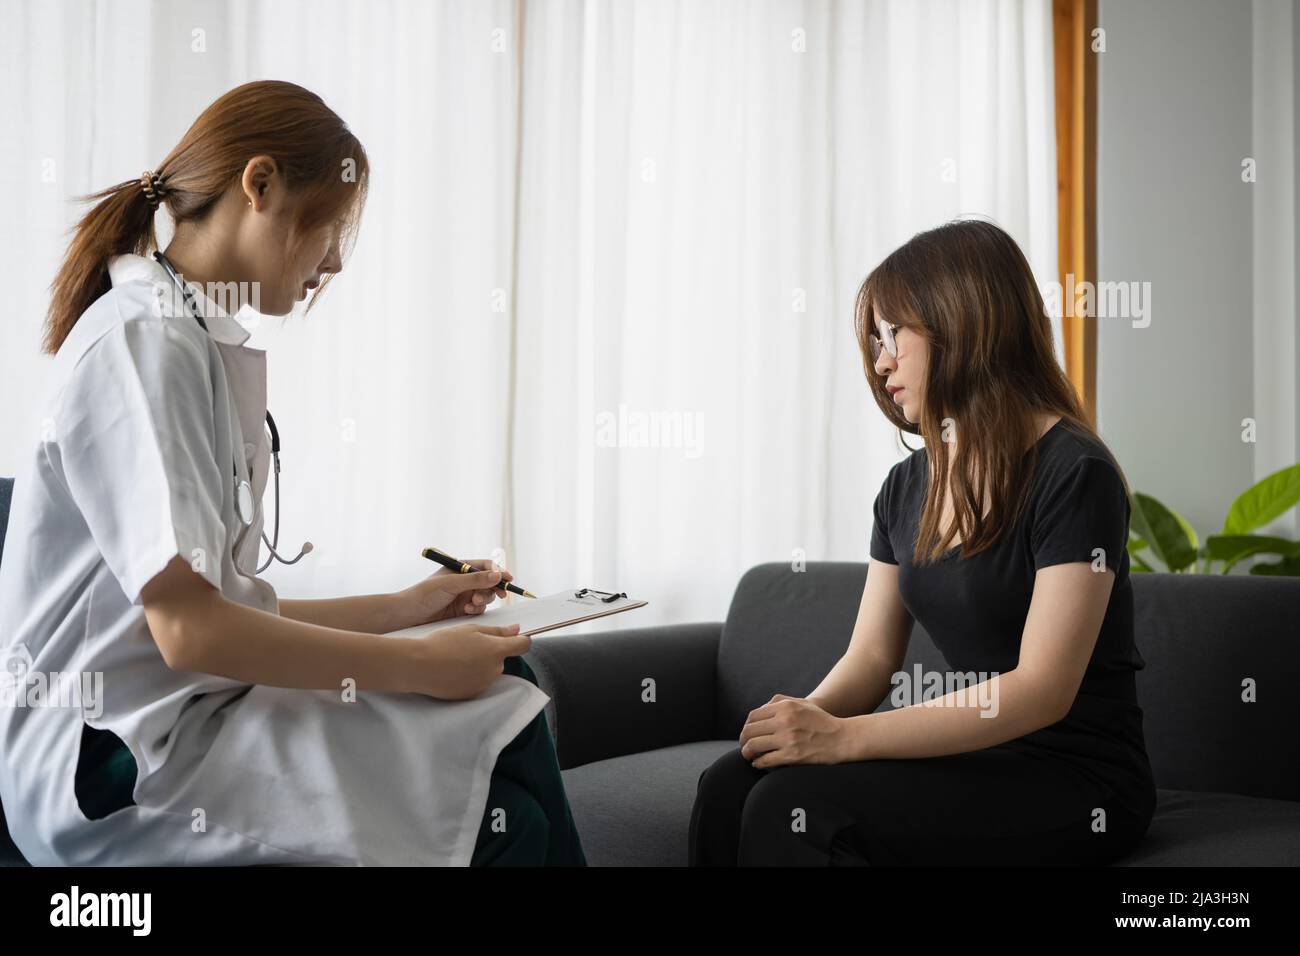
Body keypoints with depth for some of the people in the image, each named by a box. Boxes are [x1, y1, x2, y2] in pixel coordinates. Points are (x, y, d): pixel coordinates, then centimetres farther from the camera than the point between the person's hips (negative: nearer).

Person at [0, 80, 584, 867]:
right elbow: (189, 627, -20)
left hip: (192, 713, 9)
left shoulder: (209, 348, 15)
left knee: (503, 685, -6)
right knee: (509, 817, -18)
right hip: (123, 762, -9)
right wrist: (420, 664, -14)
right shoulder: (145, 340, -13)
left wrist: (402, 608, 15)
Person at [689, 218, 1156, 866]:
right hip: (968, 758, 6)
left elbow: (1042, 689, -19)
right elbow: (871, 657, 10)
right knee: (731, 785, -19)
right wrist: (807, 717, -14)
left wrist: (845, 737, -24)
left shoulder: (1074, 474, -12)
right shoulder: (907, 486, 12)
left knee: (794, 806, -28)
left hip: (1073, 781, -6)